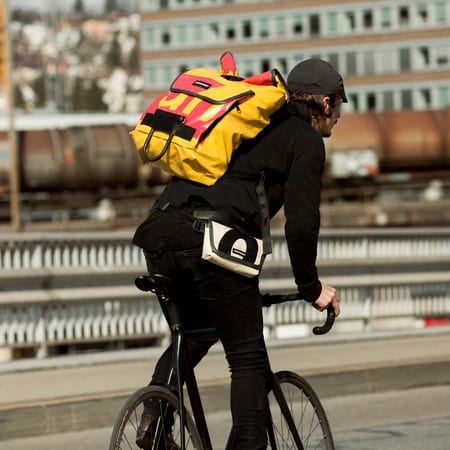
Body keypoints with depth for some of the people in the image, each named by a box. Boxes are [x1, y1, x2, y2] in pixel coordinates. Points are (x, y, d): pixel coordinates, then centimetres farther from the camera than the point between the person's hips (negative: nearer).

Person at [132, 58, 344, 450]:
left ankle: (154, 417, 13)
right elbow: (302, 222, -1)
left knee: (192, 333, 28)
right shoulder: (306, 141, 8)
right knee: (249, 360, 5)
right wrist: (311, 287, 11)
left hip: (160, 232, 7)